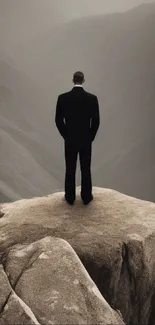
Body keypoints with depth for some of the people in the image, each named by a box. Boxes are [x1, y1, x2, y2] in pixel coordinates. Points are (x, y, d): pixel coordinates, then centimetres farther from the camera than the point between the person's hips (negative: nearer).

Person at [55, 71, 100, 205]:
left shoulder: (62, 97, -8)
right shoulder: (92, 98, -9)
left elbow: (58, 120, -4)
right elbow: (96, 121, -6)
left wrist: (66, 136, 9)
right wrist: (91, 137, 8)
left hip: (70, 140, 0)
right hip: (86, 140, 0)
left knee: (70, 170, 10)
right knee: (86, 170, 10)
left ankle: (70, 198, 20)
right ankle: (87, 197, 20)